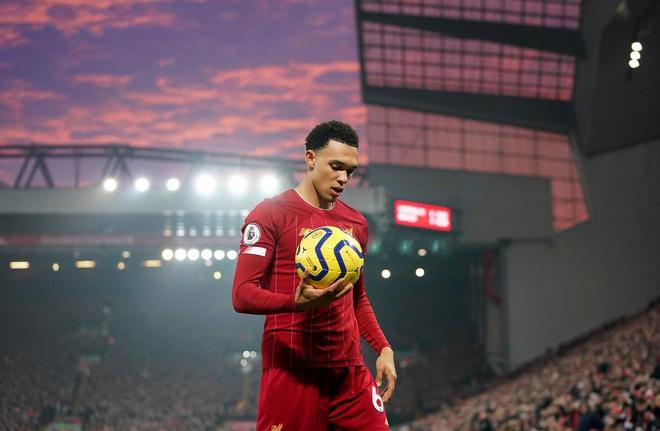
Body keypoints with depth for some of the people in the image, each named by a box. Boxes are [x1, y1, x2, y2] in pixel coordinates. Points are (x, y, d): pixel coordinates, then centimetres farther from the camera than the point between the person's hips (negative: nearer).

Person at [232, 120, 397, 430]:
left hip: (349, 369, 6)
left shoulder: (356, 223, 16)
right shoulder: (271, 214, -4)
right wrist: (297, 303, -29)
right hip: (292, 371, -6)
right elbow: (242, 295, -12)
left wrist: (383, 349, 12)